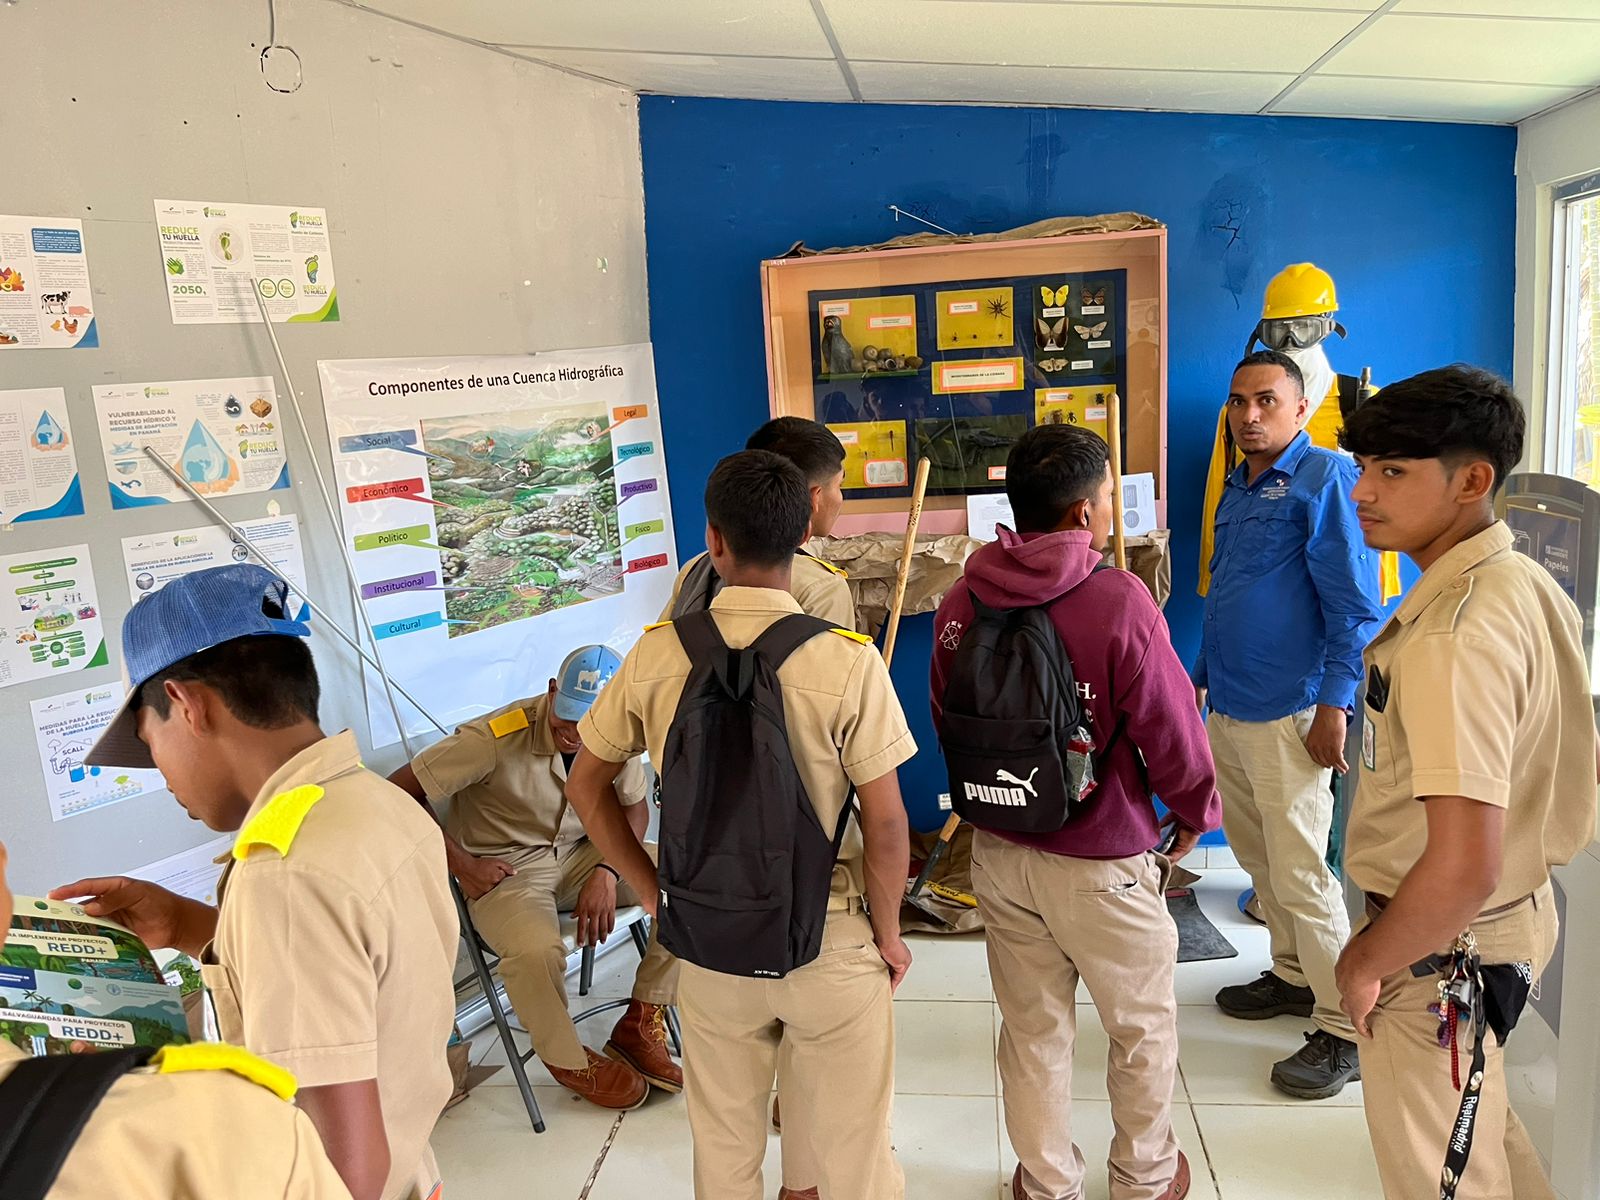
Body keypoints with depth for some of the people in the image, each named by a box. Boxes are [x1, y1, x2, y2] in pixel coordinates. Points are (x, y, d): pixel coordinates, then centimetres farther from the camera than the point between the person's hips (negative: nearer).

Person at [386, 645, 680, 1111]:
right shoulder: (497, 738, -25)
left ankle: (641, 1024, 2)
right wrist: (462, 865, -19)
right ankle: (567, 1060, -3)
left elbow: (635, 808, 4)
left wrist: (607, 871, -14)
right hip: (506, 869, -5)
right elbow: (399, 791, -20)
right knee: (537, 950, -36)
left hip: (579, 853, 5)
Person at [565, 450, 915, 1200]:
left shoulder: (657, 654, -10)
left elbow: (586, 785, 0)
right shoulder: (847, 660, -19)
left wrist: (652, 891, 7)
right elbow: (885, 823, -15)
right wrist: (888, 933, 0)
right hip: (827, 936, -2)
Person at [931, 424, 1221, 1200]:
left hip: (998, 852, 5)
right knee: (1143, 1028, 20)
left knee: (1032, 1028, 19)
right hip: (1102, 863, -4)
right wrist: (1196, 814, 4)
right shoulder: (1119, 602, -22)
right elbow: (1172, 729, -16)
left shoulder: (962, 601, -6)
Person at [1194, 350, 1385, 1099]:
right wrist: (1198, 676, 21)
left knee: (1300, 872, -3)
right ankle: (1294, 977, 36)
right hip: (1227, 708, 8)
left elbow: (1356, 605, -14)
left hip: (1287, 714, -8)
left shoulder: (1325, 478, -10)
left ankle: (1346, 1030, 10)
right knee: (1257, 858, 18)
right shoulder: (1237, 490, 14)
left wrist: (1334, 706, -18)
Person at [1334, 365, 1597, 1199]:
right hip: (1517, 910, 9)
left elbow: (1463, 868, -34)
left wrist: (1366, 962, -18)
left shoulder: (1453, 637, -30)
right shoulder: (1528, 584, 0)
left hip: (1443, 944, -9)